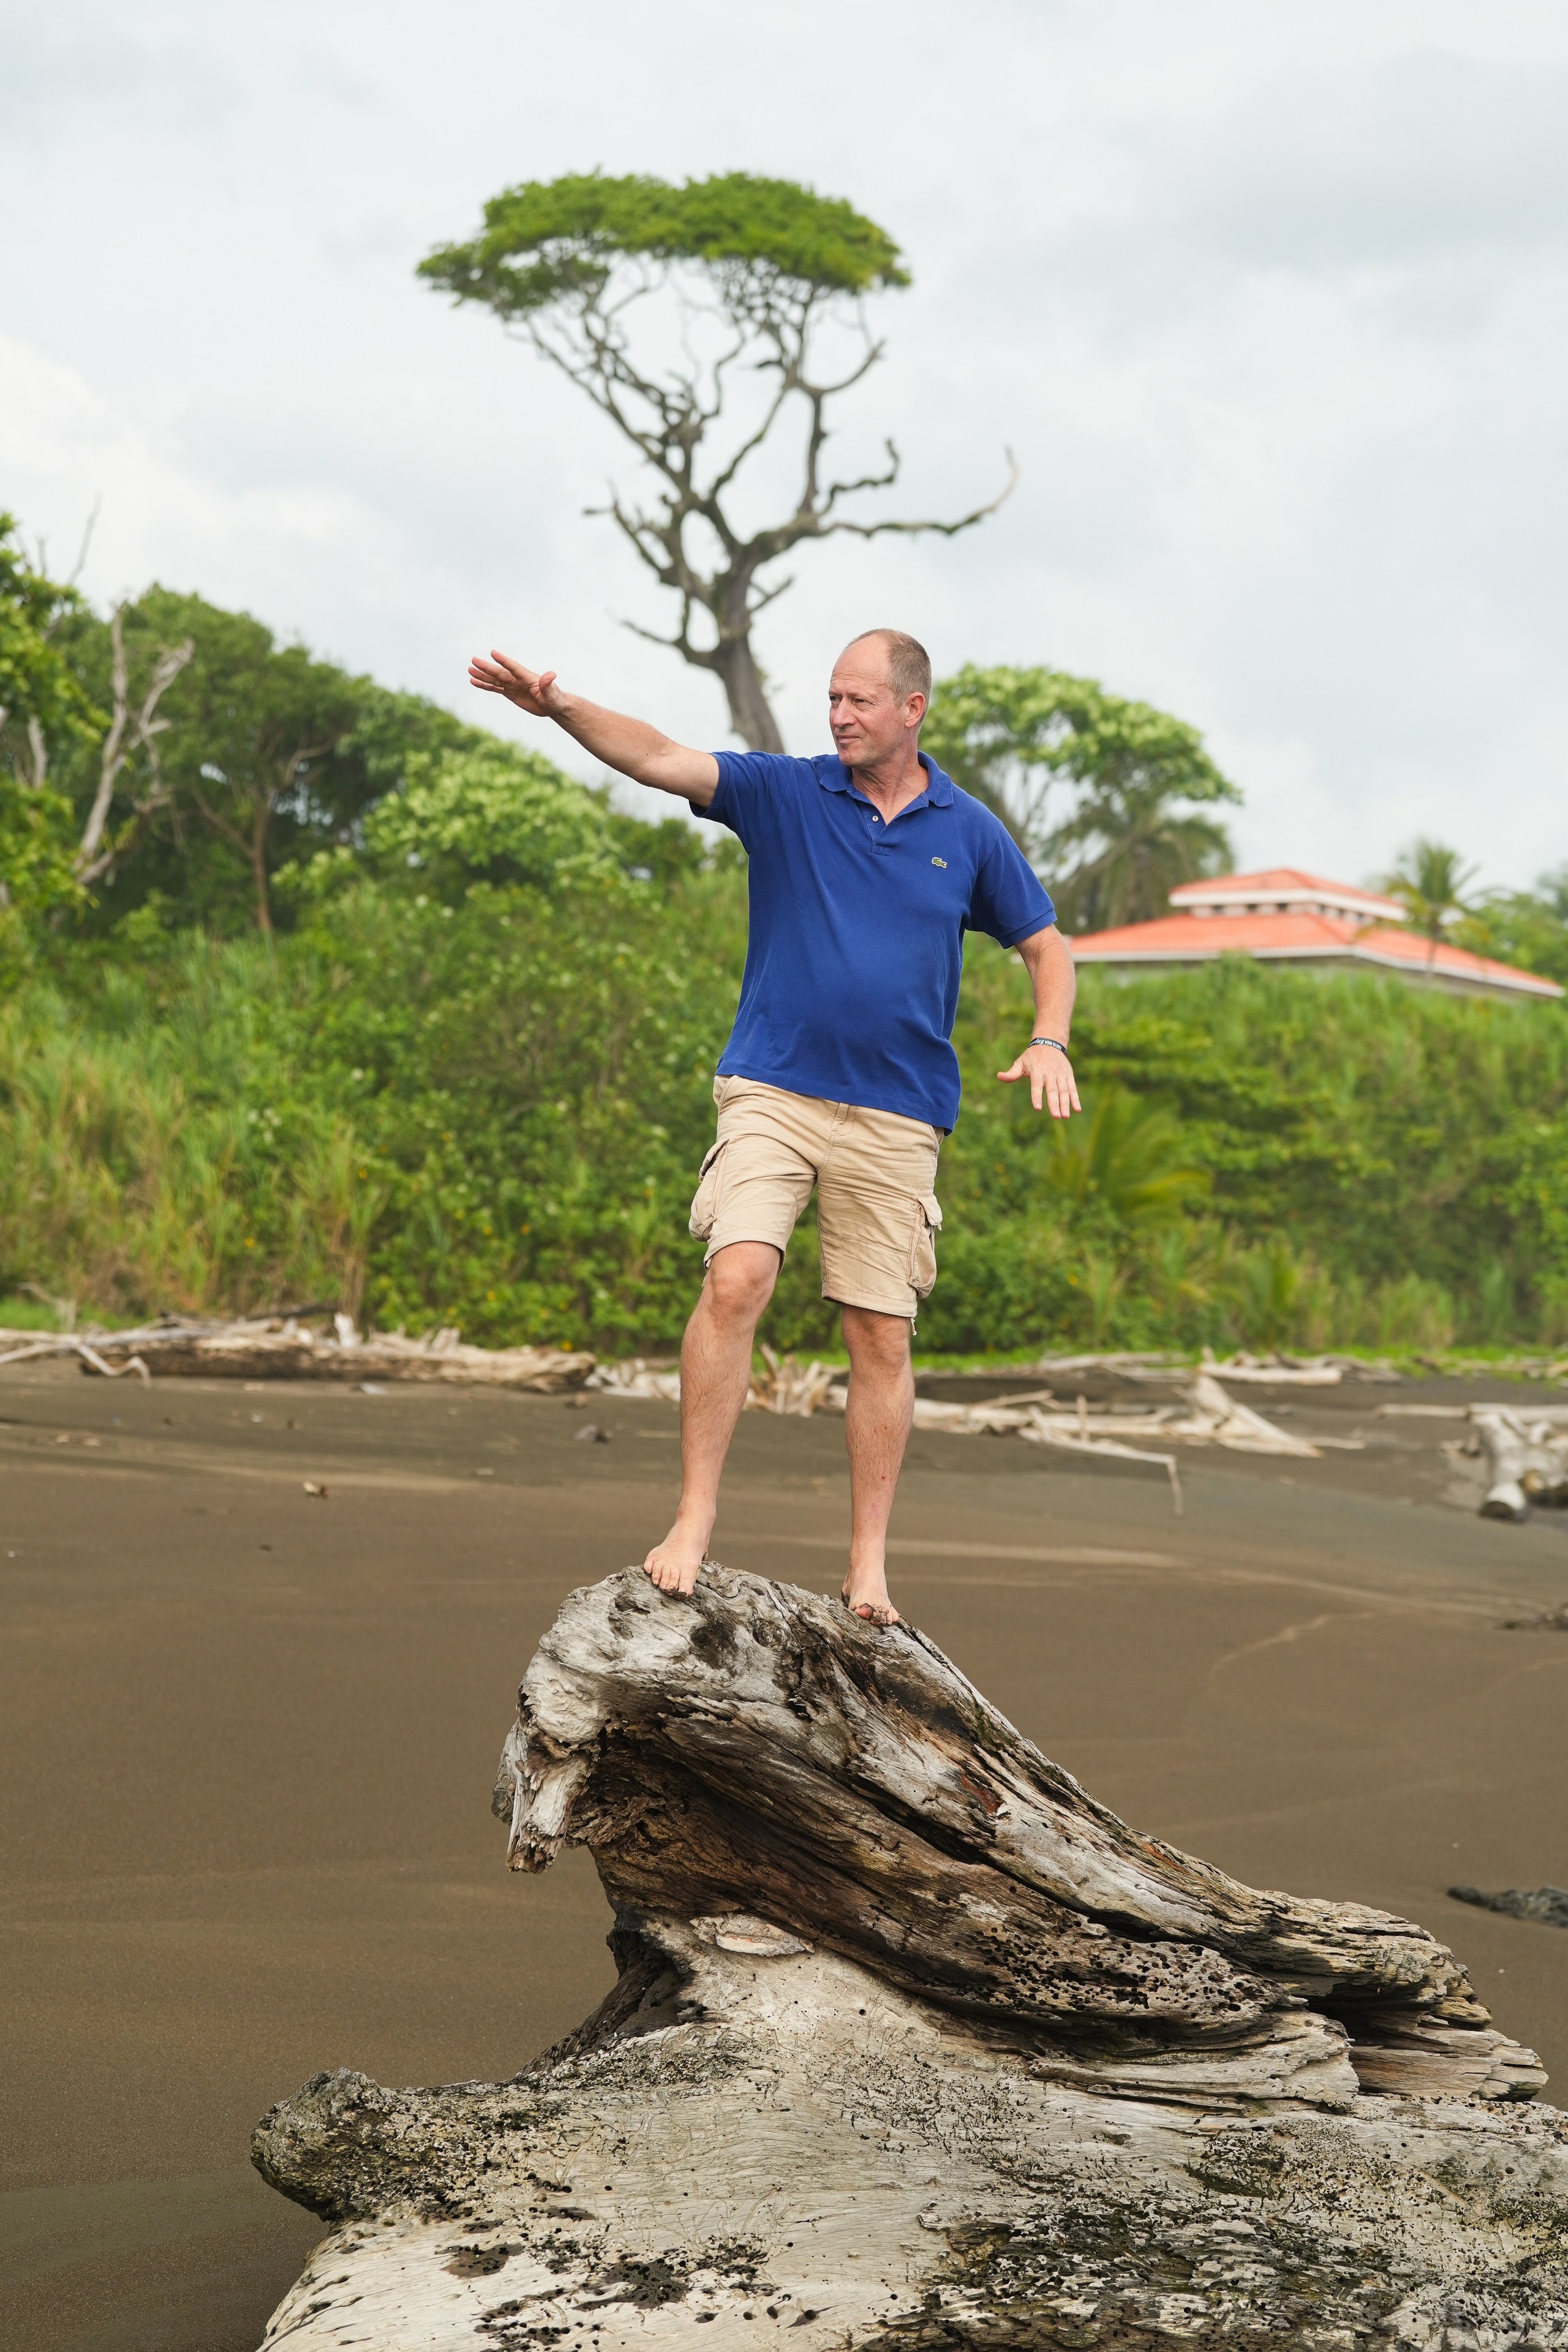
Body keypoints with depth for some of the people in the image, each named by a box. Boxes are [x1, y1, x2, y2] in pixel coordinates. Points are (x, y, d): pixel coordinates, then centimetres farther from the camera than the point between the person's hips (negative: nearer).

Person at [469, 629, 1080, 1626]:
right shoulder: (786, 793, 2)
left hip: (898, 1117, 1)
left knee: (881, 1335, 2)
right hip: (772, 1093, -1)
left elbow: (1045, 944, 14)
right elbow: (661, 759, -10)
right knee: (735, 1280, -20)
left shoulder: (969, 832, 6)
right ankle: (695, 1516, -13)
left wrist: (1050, 1040, -5)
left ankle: (869, 1563, 10)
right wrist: (561, 708, -27)